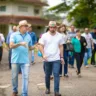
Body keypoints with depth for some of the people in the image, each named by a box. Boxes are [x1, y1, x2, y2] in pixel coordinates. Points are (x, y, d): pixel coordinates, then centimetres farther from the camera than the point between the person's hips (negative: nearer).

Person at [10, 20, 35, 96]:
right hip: (15, 60, -2)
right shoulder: (14, 35, -4)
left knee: (26, 77, -5)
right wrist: (20, 43, -27)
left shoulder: (28, 36, 7)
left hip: (25, 60, 2)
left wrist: (35, 46, -7)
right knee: (14, 76, 12)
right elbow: (11, 46, -13)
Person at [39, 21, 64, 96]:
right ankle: (48, 88, 31)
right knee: (47, 75, 12)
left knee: (56, 74, -8)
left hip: (56, 59, 0)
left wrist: (62, 57, 5)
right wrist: (43, 54, -16)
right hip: (47, 59, 0)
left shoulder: (60, 36, 2)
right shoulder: (44, 35, -2)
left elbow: (61, 47, 8)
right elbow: (41, 46, -1)